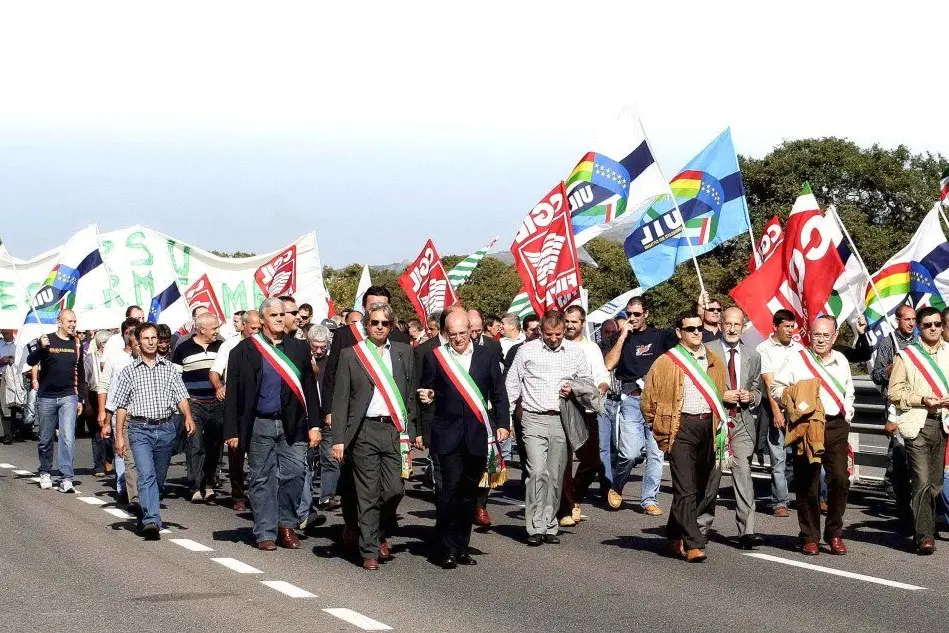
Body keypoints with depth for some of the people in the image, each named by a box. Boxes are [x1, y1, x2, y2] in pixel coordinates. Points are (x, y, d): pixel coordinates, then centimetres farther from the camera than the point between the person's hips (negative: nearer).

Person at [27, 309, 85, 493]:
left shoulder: (76, 344, 8)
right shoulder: (46, 340, -2)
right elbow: (30, 361, -15)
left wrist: (80, 399, 12)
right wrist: (41, 348, -35)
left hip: (68, 397, 1)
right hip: (46, 397, -1)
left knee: (68, 438, -10)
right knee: (45, 439, 9)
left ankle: (66, 479, -11)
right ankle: (45, 473, 26)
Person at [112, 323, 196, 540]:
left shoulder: (170, 369, 9)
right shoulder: (129, 372, 6)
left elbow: (181, 397, 2)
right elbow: (121, 406, 7)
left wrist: (188, 417, -17)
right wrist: (119, 435, 2)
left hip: (165, 429, 2)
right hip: (139, 430, -2)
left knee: (159, 477, 10)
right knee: (146, 475, -17)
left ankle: (147, 516, 27)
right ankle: (151, 520, -27)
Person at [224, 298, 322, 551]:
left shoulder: (299, 349, 11)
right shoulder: (245, 350, 2)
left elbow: (309, 389, 12)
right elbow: (233, 394, 1)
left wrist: (314, 424, 4)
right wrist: (232, 431, -5)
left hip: (293, 426, 2)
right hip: (259, 425, -2)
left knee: (294, 475, -2)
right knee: (262, 480, 3)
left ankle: (286, 526, 16)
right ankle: (266, 533, 10)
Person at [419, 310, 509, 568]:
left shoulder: (486, 355, 8)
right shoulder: (434, 357, 3)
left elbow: (499, 393, 12)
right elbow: (425, 390, 10)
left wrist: (502, 424, 5)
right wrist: (426, 396, -13)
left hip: (477, 434, 2)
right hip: (448, 434, -2)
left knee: (469, 491, 7)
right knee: (450, 486, -12)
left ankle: (461, 546, 18)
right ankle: (446, 549, -5)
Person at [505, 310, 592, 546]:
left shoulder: (575, 351, 9)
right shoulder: (527, 351, 3)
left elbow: (588, 381, 19)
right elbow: (512, 385, 7)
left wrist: (574, 389, -3)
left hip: (562, 420, 2)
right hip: (534, 419, -2)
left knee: (555, 476, 5)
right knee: (538, 472, -13)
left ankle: (549, 526, 14)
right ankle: (535, 528, -10)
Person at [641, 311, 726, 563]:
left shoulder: (715, 362, 15)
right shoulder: (666, 363, 1)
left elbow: (722, 395, 24)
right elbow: (648, 400, 3)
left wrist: (718, 422, 14)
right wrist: (661, 429, 1)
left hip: (708, 426, 5)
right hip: (681, 427, -5)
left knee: (702, 487, 10)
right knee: (685, 489, -11)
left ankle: (675, 537, 24)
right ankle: (693, 544, -15)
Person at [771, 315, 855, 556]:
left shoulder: (841, 361, 17)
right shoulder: (796, 359, 3)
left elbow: (849, 394, 27)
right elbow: (776, 388, 2)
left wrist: (846, 418, 16)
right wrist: (796, 403, -10)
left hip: (836, 427, 3)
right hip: (807, 427, -3)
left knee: (840, 480, -6)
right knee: (807, 484, -1)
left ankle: (834, 533, 8)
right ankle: (809, 537, 9)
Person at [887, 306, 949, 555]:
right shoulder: (906, 355, 4)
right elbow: (895, 393, 1)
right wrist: (922, 400, -13)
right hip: (917, 424, -4)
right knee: (922, 482, -12)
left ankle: (926, 530, 19)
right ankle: (924, 536, -13)